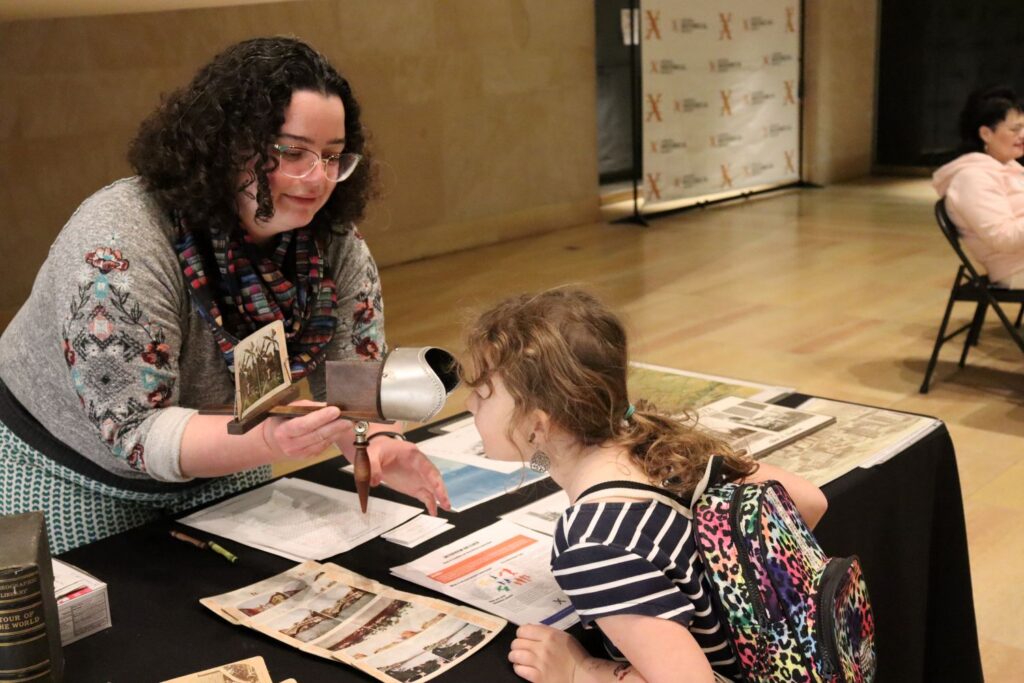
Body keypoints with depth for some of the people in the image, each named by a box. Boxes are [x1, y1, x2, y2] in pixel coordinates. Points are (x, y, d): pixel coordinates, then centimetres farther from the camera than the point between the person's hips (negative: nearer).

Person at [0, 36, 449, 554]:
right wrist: (269, 440, -49)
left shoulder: (333, 240, -15)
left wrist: (375, 448, -33)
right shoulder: (123, 244, -32)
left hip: (220, 472, 5)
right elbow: (136, 432, -32)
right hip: (70, 479, -5)